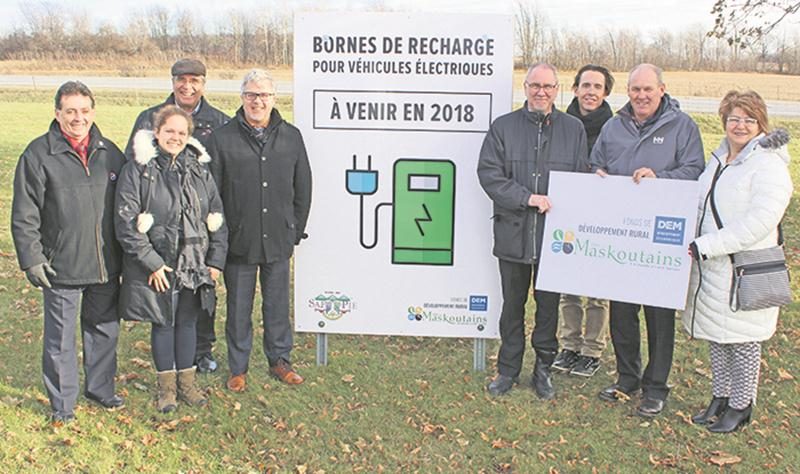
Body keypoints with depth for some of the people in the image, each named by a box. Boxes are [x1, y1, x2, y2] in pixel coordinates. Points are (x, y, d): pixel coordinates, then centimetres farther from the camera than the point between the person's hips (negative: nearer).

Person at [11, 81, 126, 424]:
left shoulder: (109, 152, 7)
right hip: (61, 267, -4)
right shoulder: (39, 154, -7)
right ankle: (62, 404, 23)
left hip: (106, 266, 4)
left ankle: (100, 388, 35)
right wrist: (31, 259, -11)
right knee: (60, 338, 6)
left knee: (105, 330, 16)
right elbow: (24, 216, -6)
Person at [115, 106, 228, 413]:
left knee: (188, 321, 13)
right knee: (163, 323, 7)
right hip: (157, 266, -3)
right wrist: (151, 262, -15)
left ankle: (186, 381, 28)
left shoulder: (199, 169, 5)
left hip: (194, 266, 3)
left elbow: (217, 218, 8)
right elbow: (126, 222, -11)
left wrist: (216, 260, 1)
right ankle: (166, 386, 23)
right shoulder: (138, 170, -7)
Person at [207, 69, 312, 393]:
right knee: (239, 308, 9)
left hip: (279, 241, 2)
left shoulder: (291, 137, 5)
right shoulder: (222, 138, -3)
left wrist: (296, 232, 8)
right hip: (239, 242, -2)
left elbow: (303, 190, 10)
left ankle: (280, 361, 30)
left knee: (278, 305, 13)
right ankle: (238, 368, 25)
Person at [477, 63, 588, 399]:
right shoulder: (503, 127, 3)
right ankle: (508, 370, 26)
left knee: (549, 304, 11)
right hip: (513, 233, 0)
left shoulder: (574, 129, 6)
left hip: (555, 233, 1)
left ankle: (543, 369, 27)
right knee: (512, 304, 11)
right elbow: (488, 173, -6)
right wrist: (527, 198, -17)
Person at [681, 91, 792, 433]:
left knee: (742, 341, 5)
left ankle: (741, 405, 20)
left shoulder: (769, 166, -14)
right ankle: (719, 396, 31)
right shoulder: (720, 159, 11)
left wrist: (704, 246, -23)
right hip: (711, 267, 7)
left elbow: (757, 224, -23)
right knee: (716, 337, 16)